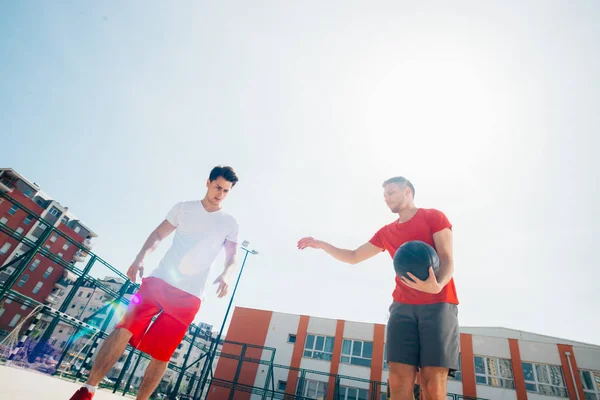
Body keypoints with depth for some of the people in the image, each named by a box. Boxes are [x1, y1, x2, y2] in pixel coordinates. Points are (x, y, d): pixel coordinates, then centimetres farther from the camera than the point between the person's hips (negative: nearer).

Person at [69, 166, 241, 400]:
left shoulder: (230, 224, 4)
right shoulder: (183, 208, 8)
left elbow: (232, 257, 1)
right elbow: (158, 235, 10)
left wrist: (226, 274, -21)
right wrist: (141, 257, -6)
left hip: (189, 295, 0)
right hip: (160, 280, 1)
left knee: (162, 354, 1)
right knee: (124, 329, -13)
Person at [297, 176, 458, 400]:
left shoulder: (434, 217, 5)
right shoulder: (386, 233, 18)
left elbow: (447, 260, -5)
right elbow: (354, 257, 23)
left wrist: (437, 285, -27)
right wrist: (321, 245, 12)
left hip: (438, 304, -4)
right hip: (403, 306, 4)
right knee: (398, 381, -9)